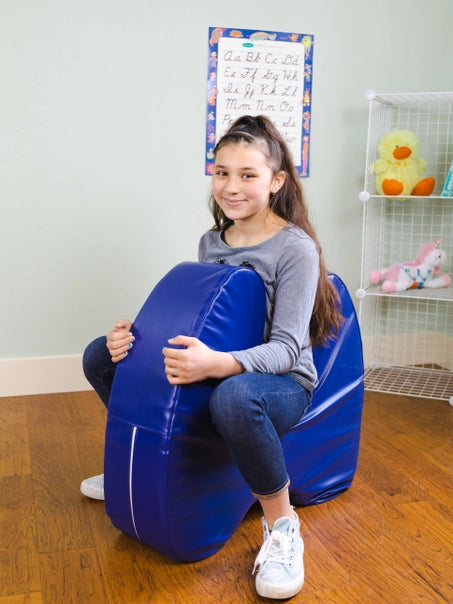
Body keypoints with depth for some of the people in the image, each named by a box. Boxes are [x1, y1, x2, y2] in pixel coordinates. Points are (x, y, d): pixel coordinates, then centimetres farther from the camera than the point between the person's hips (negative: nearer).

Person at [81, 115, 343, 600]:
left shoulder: (295, 248, -15)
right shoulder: (210, 242, 6)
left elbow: (286, 348, -21)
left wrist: (219, 364, -41)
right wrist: (135, 337, -9)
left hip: (282, 382, -7)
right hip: (213, 368, 7)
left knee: (233, 396, -45)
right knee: (100, 355, 2)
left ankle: (281, 525, -19)